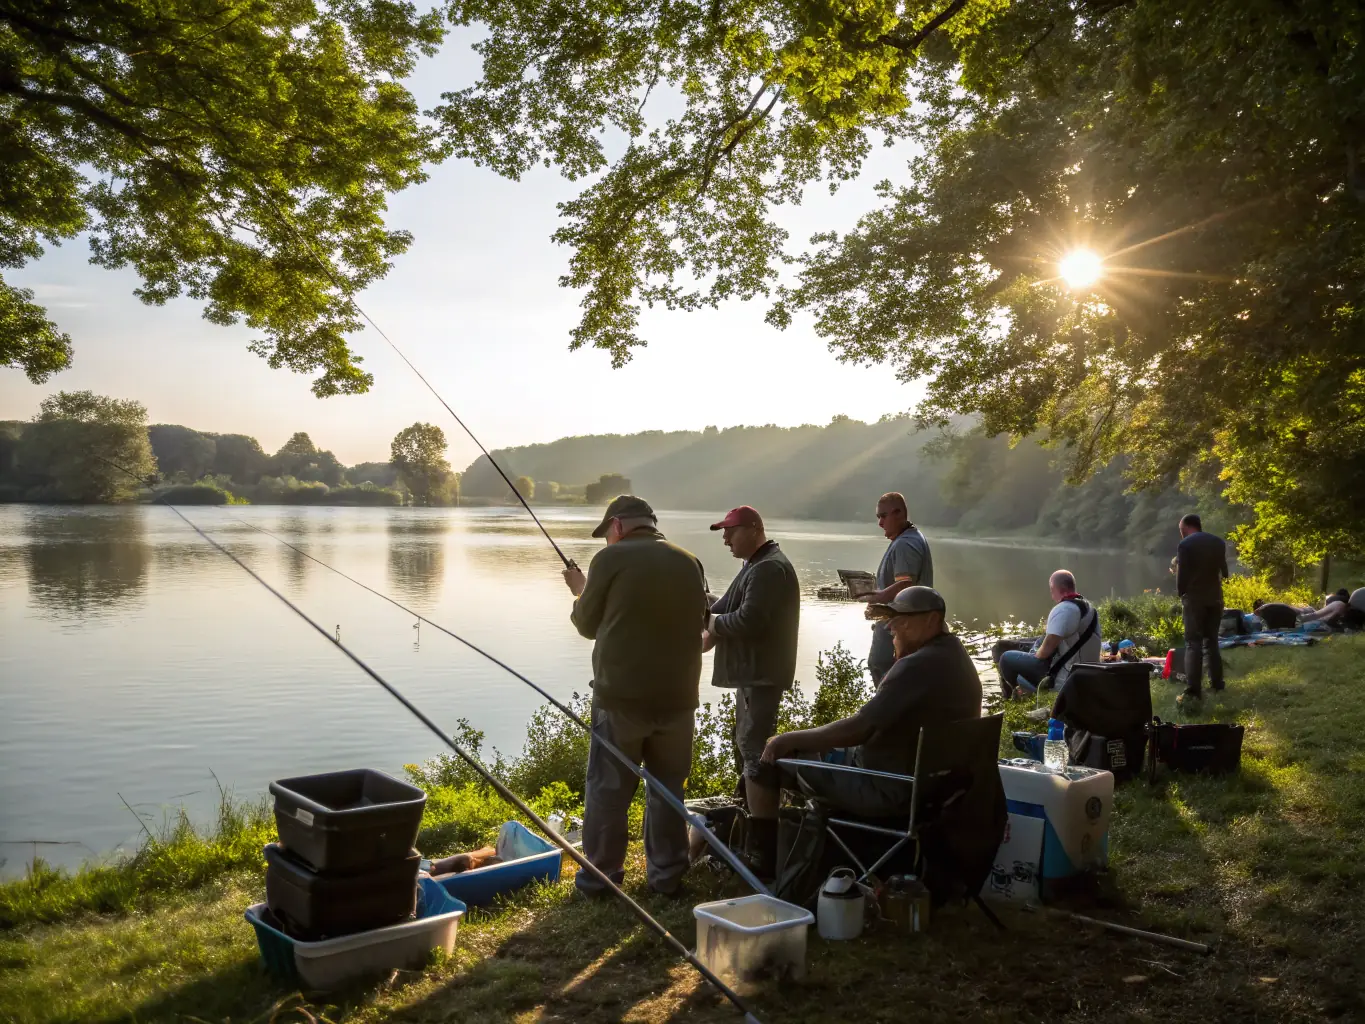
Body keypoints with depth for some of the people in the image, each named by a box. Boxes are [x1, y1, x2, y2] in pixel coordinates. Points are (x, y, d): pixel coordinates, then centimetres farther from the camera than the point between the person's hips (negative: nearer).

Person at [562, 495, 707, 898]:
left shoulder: (610, 559, -6)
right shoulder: (690, 562, 6)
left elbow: (588, 624, 2)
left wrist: (580, 590, 22)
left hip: (620, 696, -4)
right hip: (677, 697, 4)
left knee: (608, 788, 7)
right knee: (668, 787, 14)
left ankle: (599, 876, 15)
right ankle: (666, 875, 20)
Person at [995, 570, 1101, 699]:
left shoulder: (1063, 609, -20)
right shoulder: (1089, 607, 12)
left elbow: (1047, 647, -24)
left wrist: (1034, 657, -4)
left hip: (1064, 678, -10)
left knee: (1007, 658, -7)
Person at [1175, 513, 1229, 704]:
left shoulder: (1185, 545, -11)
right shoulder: (1218, 542, 8)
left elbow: (1181, 575, -10)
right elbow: (1224, 571, 14)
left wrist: (1181, 593, 6)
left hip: (1194, 598, -5)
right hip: (1215, 597, 6)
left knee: (1193, 643, -7)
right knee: (1211, 640, 17)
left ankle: (1192, 690, -15)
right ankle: (1217, 682, 19)